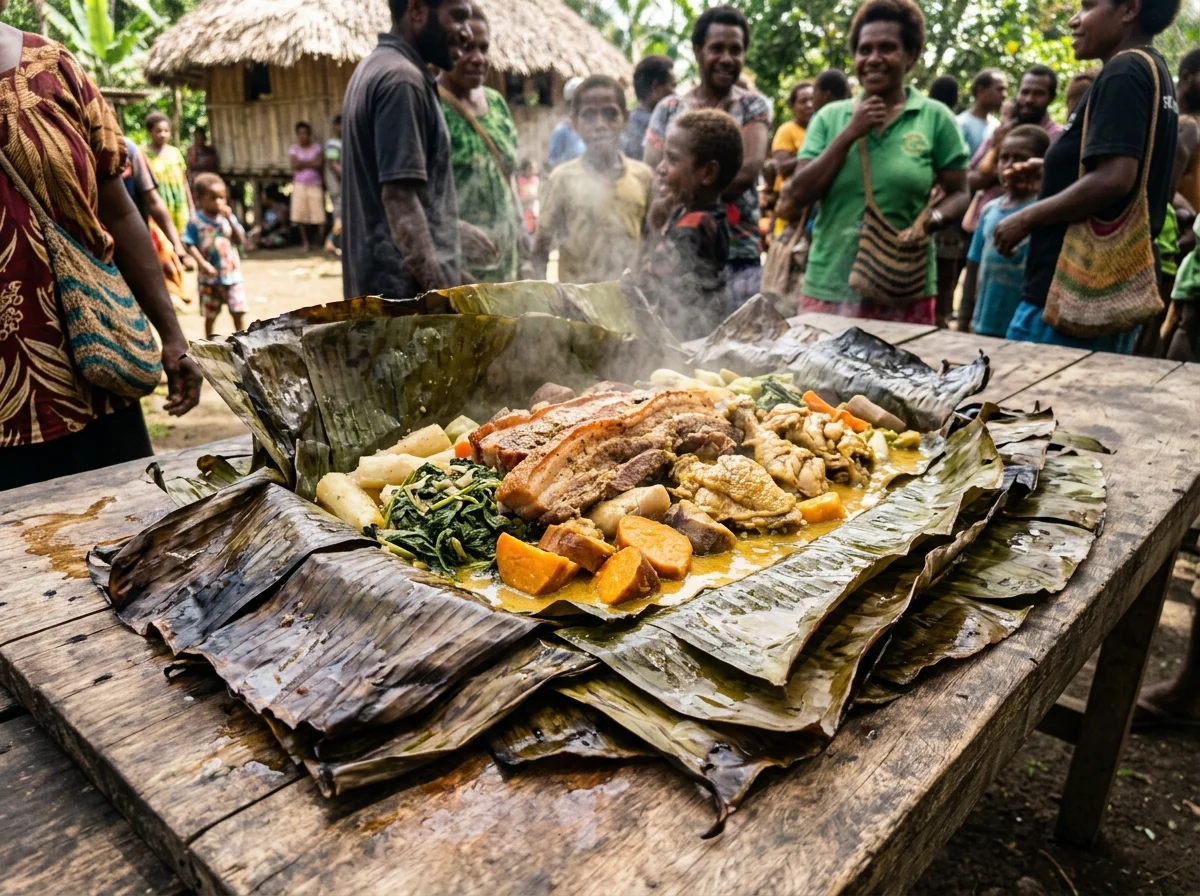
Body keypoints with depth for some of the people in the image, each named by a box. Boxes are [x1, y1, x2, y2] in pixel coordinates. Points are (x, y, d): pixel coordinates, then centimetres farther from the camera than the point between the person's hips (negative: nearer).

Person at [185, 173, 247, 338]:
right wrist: (203, 263, -20)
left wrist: (230, 219, -11)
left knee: (238, 311, -3)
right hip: (209, 277, -1)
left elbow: (241, 241, -2)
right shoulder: (196, 221, -5)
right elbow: (190, 245, -9)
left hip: (232, 274, 2)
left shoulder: (228, 217, 5)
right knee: (210, 315, 10)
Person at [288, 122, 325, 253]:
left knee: (319, 215, -7)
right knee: (301, 215, -1)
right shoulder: (293, 149, 7)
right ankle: (306, 243, 8)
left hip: (315, 185, -1)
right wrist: (311, 163, -6)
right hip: (300, 185, 1)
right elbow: (295, 165, -8)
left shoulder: (317, 148, 6)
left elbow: (320, 164, -9)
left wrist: (303, 163, -5)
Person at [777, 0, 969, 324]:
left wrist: (933, 218, -16)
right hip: (827, 287, 1)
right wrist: (849, 134, -9)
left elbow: (958, 194, 5)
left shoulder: (935, 118, 1)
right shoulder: (829, 117, 5)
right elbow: (798, 196, -2)